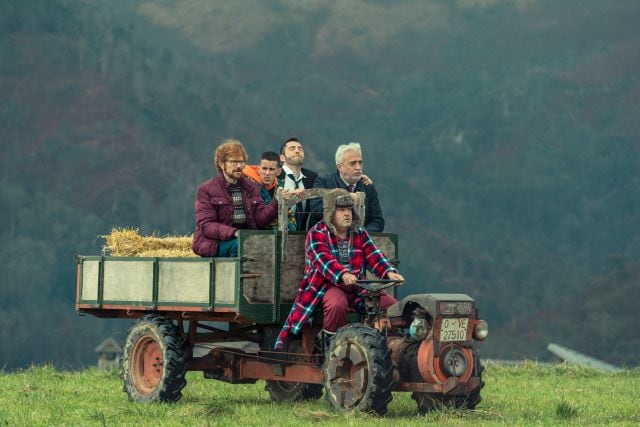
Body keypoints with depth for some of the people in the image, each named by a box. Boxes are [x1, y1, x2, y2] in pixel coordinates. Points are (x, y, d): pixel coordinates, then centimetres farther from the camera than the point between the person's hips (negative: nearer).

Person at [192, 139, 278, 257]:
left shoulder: (252, 188, 18)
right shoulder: (206, 189, 4)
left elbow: (261, 220, 7)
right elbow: (206, 226, -8)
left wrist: (276, 202, -11)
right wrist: (234, 233, -22)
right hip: (216, 242, -4)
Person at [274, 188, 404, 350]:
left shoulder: (360, 234, 14)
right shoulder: (317, 234, -4)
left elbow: (375, 257, 1)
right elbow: (324, 259, -23)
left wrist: (389, 272, -21)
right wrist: (344, 275, -42)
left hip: (357, 287, 5)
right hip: (328, 286, -5)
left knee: (391, 304, -14)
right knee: (337, 304, -39)